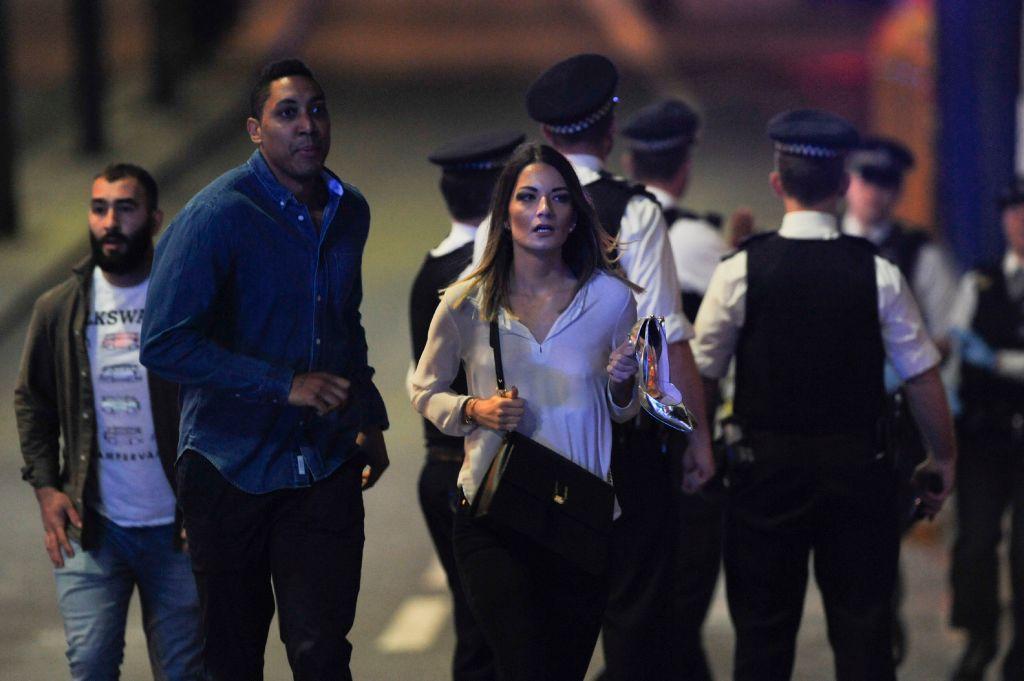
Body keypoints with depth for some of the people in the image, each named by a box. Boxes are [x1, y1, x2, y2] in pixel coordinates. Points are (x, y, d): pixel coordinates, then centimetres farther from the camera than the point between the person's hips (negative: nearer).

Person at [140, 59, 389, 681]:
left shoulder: (349, 211, 7)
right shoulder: (216, 216, -14)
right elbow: (164, 345, -20)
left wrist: (370, 419, 21)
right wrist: (284, 385, -22)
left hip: (325, 465, 4)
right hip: (232, 465, -4)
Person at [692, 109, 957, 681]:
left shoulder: (741, 271, -8)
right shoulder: (878, 274, -6)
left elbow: (700, 377, -2)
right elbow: (923, 378, -2)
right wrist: (944, 458, 11)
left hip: (767, 474, 0)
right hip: (858, 474, 0)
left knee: (764, 634, 6)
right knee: (863, 633, 6)